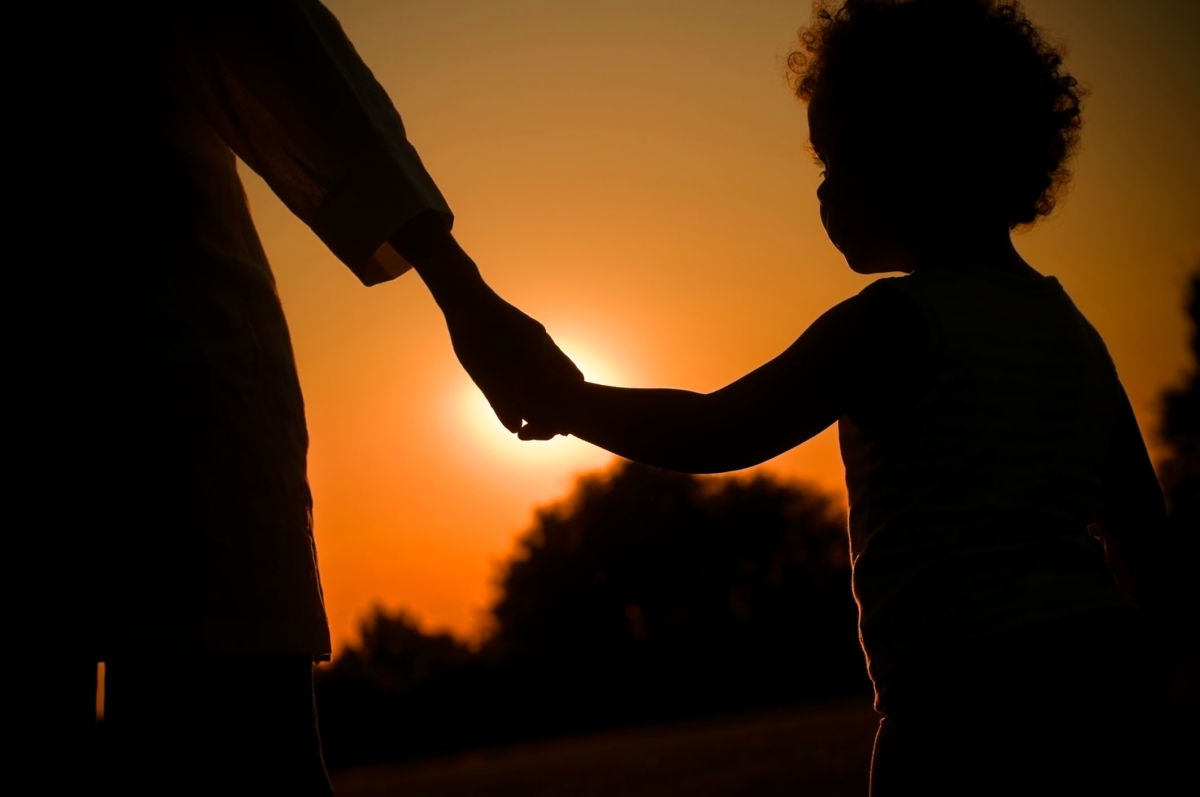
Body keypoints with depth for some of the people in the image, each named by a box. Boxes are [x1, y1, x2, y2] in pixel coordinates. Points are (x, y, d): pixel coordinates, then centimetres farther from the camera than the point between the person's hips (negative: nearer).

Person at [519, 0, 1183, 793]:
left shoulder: (898, 319, -7)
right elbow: (1144, 540, 19)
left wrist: (563, 400, 7)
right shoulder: (1073, 328, 16)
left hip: (977, 704, -8)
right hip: (1107, 692, 8)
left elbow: (712, 435, -8)